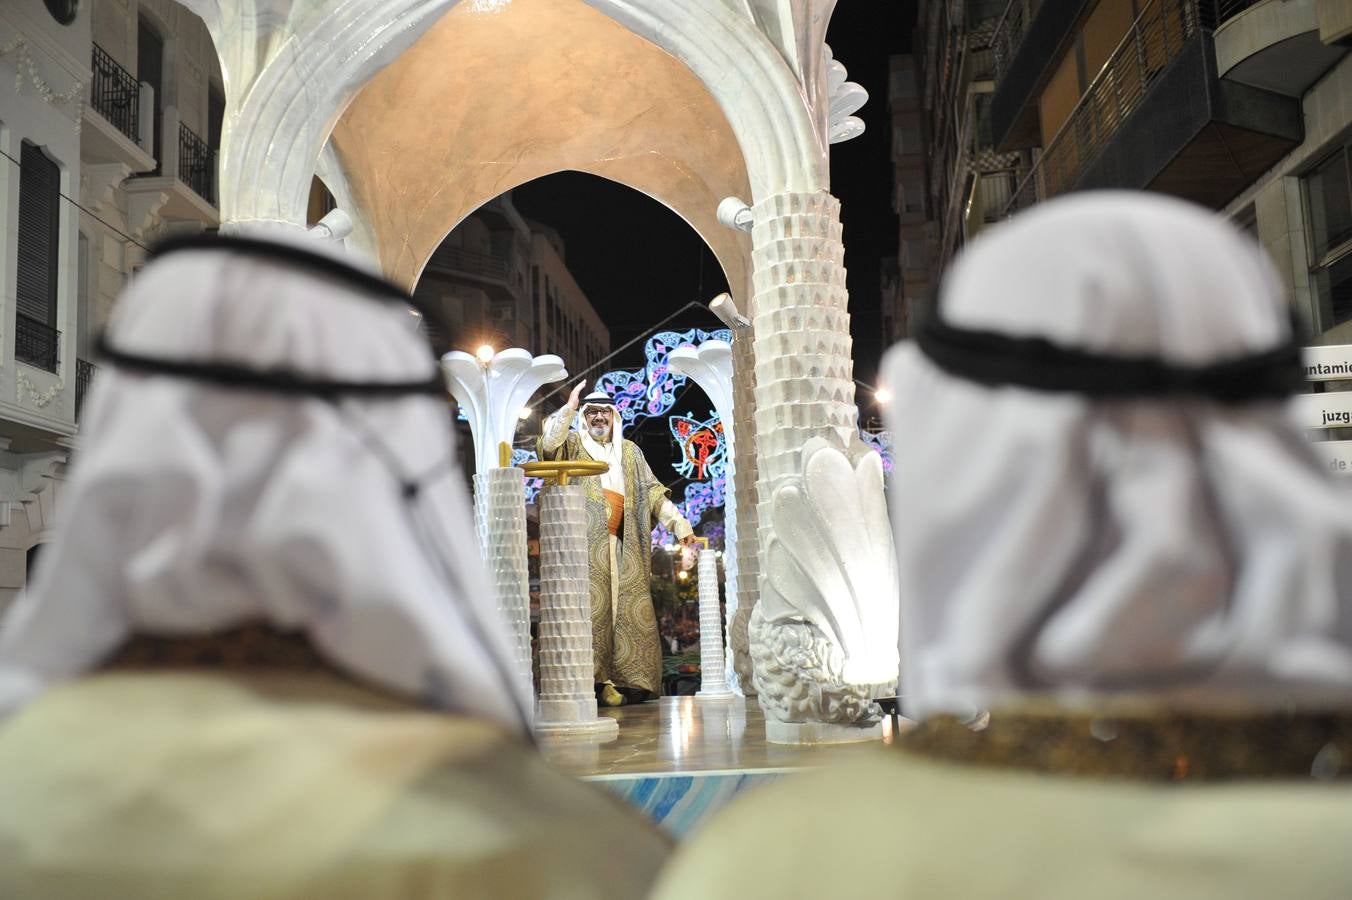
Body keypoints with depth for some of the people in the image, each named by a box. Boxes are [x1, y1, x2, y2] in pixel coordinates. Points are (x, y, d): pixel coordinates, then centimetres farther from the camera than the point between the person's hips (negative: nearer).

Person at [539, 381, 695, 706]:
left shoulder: (630, 451, 23)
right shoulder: (573, 444, 13)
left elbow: (652, 490, 19)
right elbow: (549, 442, -9)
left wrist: (678, 522, 10)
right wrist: (569, 408, -14)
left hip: (624, 544, 4)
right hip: (587, 541, -4)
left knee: (627, 605, -2)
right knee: (593, 601, -14)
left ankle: (625, 678, -1)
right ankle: (596, 677, -18)